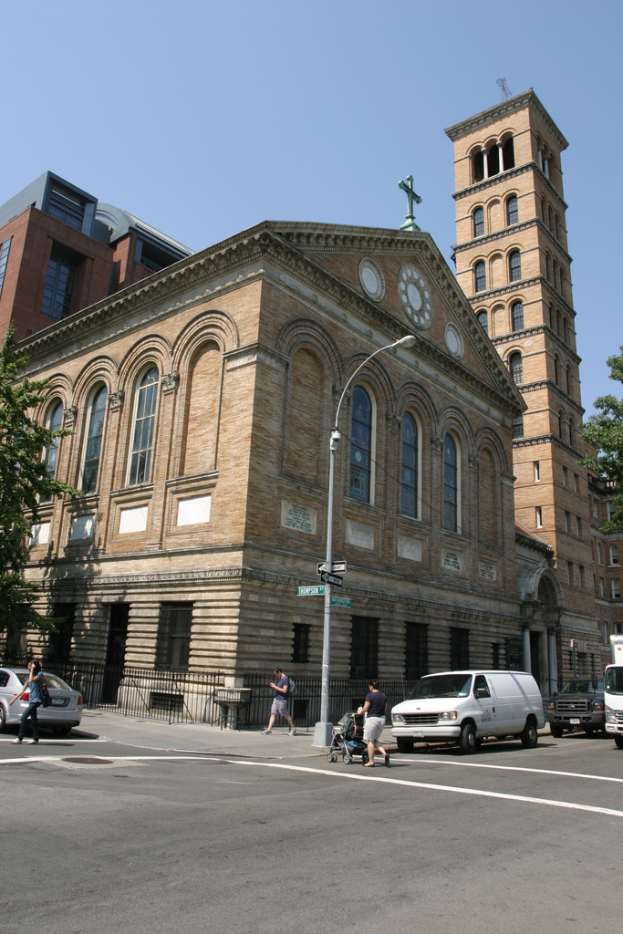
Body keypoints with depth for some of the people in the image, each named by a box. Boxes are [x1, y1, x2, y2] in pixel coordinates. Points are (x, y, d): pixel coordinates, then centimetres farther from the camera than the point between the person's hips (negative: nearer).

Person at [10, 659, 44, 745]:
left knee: (24, 717, -13)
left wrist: (32, 670, -16)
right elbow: (22, 690, 18)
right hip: (31, 700, 8)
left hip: (36, 700, -8)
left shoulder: (40, 674, -7)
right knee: (33, 719, 10)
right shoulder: (29, 676, 15)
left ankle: (19, 738, -9)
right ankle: (35, 738, 15)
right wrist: (13, 700, 16)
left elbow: (31, 680, -27)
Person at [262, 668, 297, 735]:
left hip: (282, 700, -9)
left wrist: (275, 687, -18)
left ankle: (293, 729, 13)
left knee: (286, 715, 1)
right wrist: (274, 685, 8)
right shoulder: (279, 679, 14)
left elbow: (284, 690, -22)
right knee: (273, 714, 4)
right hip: (276, 699, 9)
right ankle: (269, 729, 4)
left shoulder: (285, 678, -15)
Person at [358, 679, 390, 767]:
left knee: (370, 741, 4)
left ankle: (371, 761, 7)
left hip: (372, 719, -7)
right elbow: (385, 709, 14)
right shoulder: (383, 696, 8)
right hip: (382, 719, 7)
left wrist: (360, 712, 6)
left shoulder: (370, 695, -12)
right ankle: (384, 754, -1)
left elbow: (365, 709, -13)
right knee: (375, 740, 18)